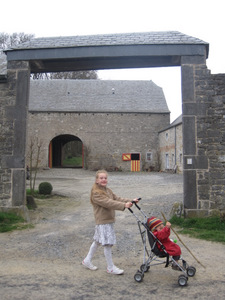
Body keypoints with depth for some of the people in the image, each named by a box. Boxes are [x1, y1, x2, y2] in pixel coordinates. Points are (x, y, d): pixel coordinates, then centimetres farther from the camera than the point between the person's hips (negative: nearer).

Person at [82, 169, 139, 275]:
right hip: (103, 221, -9)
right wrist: (124, 205, -35)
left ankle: (87, 260, 34)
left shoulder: (108, 190, 14)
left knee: (97, 241, 19)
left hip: (109, 220, 9)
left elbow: (117, 199, 8)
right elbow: (108, 203, -28)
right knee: (107, 243, -1)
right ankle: (110, 268, 13)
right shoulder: (96, 193, -18)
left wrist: (130, 201, -4)